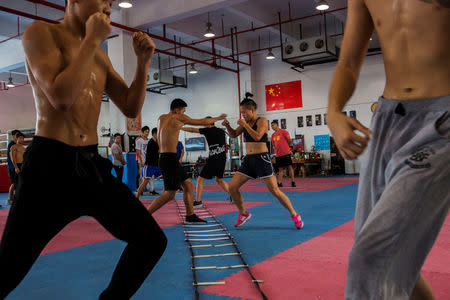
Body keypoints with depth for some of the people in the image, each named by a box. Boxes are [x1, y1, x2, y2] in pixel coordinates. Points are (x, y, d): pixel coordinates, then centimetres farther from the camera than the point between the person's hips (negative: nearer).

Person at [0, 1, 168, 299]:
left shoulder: (101, 56, 16)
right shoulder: (41, 32, -4)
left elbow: (131, 108, 14)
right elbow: (61, 97, -20)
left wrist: (143, 62, 3)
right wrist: (92, 40, -12)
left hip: (92, 165, 7)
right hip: (51, 165, -6)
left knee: (153, 241, 5)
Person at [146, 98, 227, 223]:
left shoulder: (161, 118, 14)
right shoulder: (178, 117, -6)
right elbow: (202, 122, 4)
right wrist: (217, 118, 17)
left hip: (163, 157, 9)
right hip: (170, 158, -9)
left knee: (188, 184, 15)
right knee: (169, 194, -8)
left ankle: (190, 215, 19)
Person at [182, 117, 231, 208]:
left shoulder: (208, 130, -4)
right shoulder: (222, 131, 13)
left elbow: (192, 130, -1)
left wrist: (180, 128, 7)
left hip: (213, 159, -7)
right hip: (223, 159, 7)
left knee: (200, 179, 3)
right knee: (219, 179, 23)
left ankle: (198, 201, -1)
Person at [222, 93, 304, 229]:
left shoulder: (262, 121, -7)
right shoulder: (246, 122, 12)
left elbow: (257, 136, -22)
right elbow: (234, 134, 21)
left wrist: (245, 125, -16)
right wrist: (227, 126, 3)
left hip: (262, 158, -7)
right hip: (248, 159, 7)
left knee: (274, 190, -9)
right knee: (232, 187, -1)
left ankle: (294, 215, 8)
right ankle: (243, 213, 19)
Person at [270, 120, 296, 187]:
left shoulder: (283, 131, -2)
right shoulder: (273, 135, 15)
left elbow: (289, 141, 0)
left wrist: (290, 141, -15)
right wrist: (275, 150, 11)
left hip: (286, 153, -5)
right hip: (278, 154, 5)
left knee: (289, 167, -4)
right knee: (280, 169, 7)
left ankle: (293, 182, 0)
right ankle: (280, 183, 9)